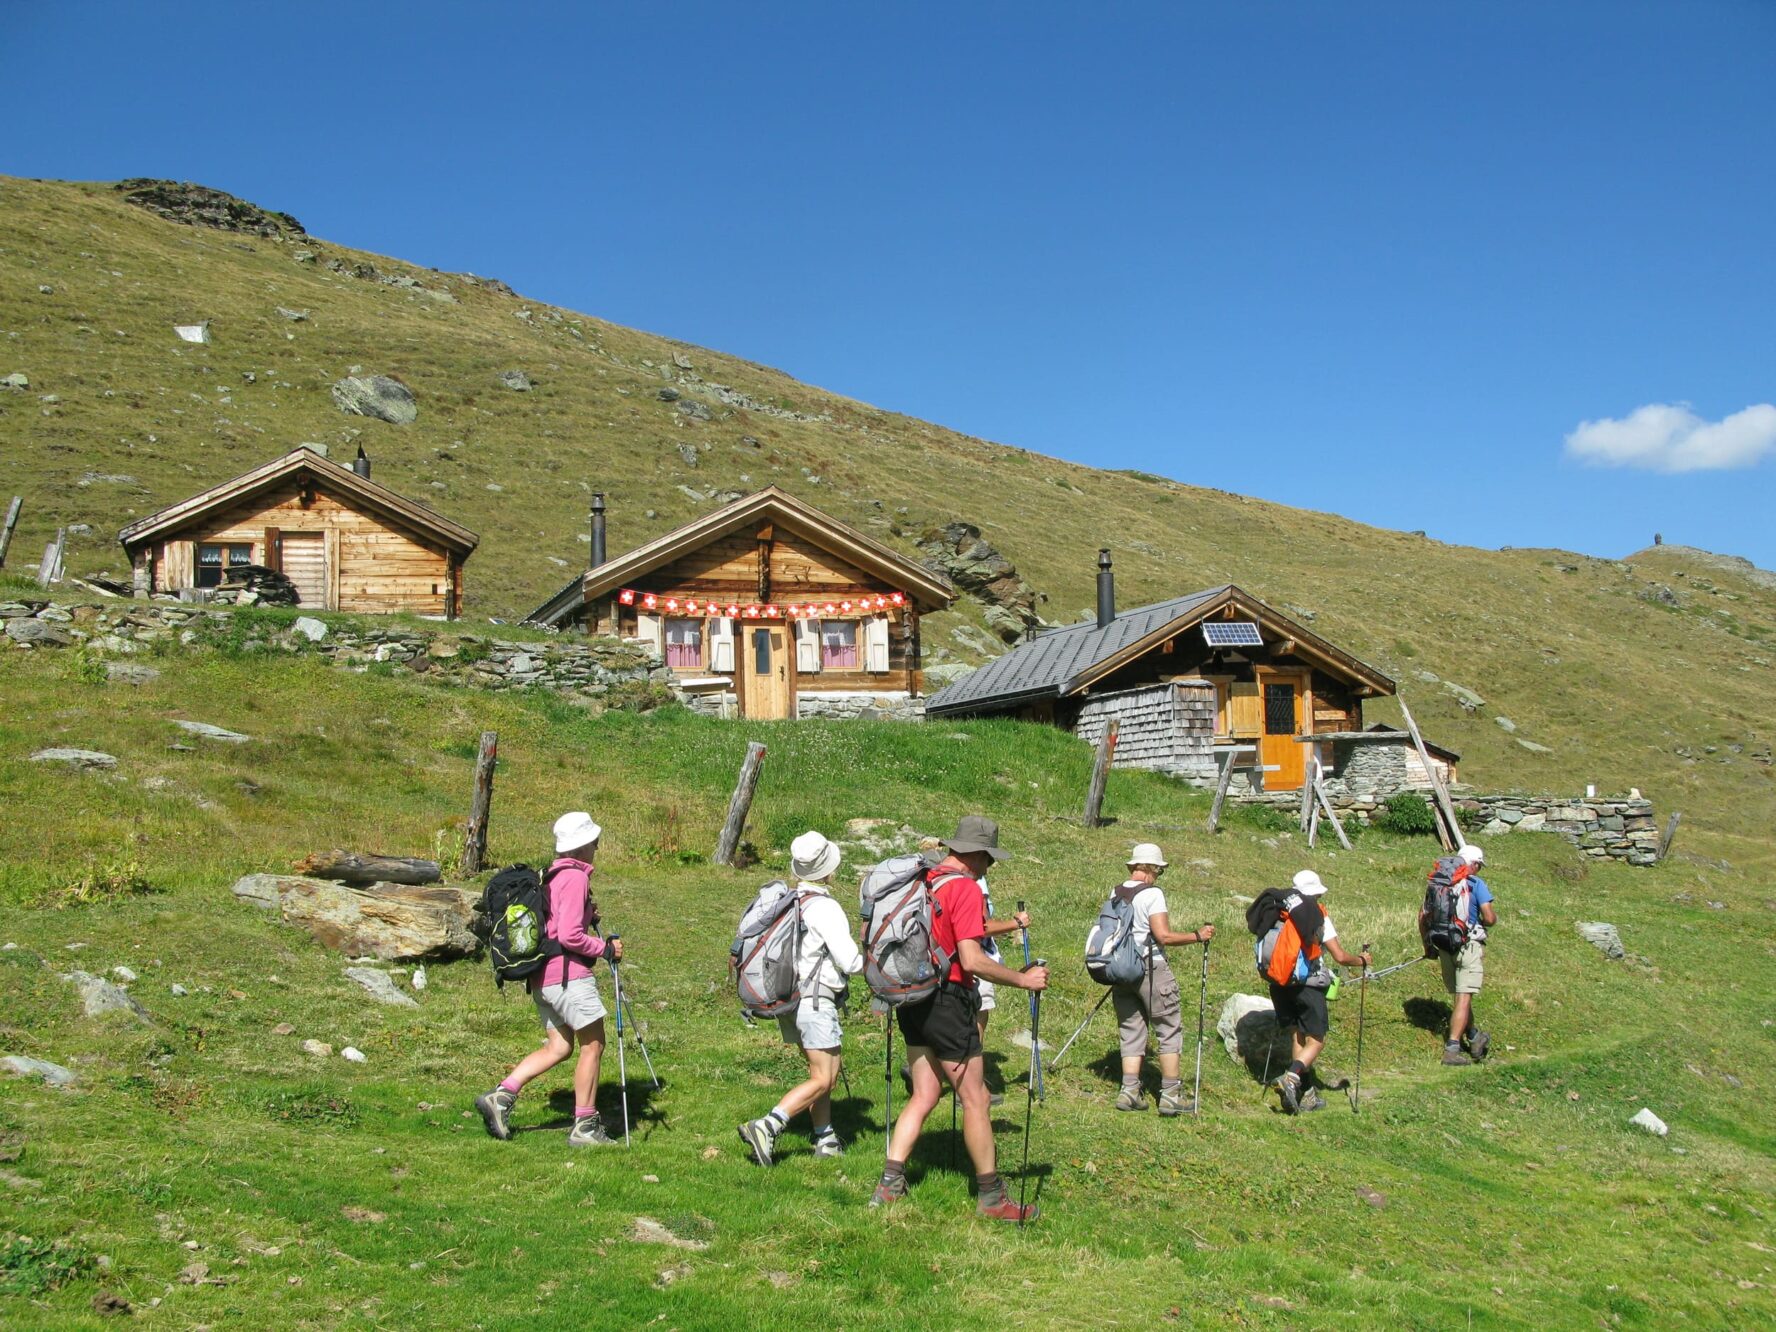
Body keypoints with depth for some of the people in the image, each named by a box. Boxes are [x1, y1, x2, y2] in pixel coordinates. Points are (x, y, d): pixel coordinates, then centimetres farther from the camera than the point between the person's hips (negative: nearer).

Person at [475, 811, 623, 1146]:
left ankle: (501, 1096, 3)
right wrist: (605, 948, -9)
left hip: (541, 976, 9)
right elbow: (569, 936, -20)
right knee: (593, 1045, 0)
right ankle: (584, 1127, 3)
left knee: (557, 1047, 14)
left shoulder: (551, 875, 16)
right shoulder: (575, 877, -13)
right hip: (568, 974, -9)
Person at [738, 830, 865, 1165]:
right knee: (823, 1078, -4)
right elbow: (849, 961, -15)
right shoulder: (825, 908, -16)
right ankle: (766, 1127, -14)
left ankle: (825, 1139, 20)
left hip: (785, 997, 9)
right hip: (815, 1001, -9)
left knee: (823, 1072, 18)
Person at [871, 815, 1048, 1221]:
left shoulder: (920, 880, 10)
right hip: (946, 1001, -8)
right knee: (974, 1099, 3)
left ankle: (890, 1184, 9)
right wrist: (1022, 980, -12)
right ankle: (991, 1196, 11)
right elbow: (972, 960, -22)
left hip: (911, 1000, 8)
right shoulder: (966, 889, -15)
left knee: (924, 1095, 14)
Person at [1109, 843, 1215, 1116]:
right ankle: (1171, 1095, 2)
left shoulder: (1115, 894, 8)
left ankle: (1129, 1091, 2)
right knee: (1169, 1031, 3)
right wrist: (1197, 936, -8)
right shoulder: (1152, 894, -12)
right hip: (1151, 968, -6)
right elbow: (1164, 936, -19)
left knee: (1131, 1031, 11)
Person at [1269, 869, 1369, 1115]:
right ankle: (1291, 1077, -24)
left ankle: (1306, 1095, 15)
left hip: (1279, 984, 5)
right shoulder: (1318, 915, -5)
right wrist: (1361, 960, 11)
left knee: (1296, 1037, 15)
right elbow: (1340, 957, -8)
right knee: (1316, 1041, 1)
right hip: (1307, 985, -5)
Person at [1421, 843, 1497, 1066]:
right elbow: (1489, 918, -12)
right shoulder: (1476, 884, -6)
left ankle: (1474, 1038, 36)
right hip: (1469, 945, -6)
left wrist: (1427, 945, 17)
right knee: (1464, 998, -4)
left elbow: (1423, 917, 9)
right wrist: (1494, 918, 11)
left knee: (1460, 996, 19)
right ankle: (1452, 1049, -9)